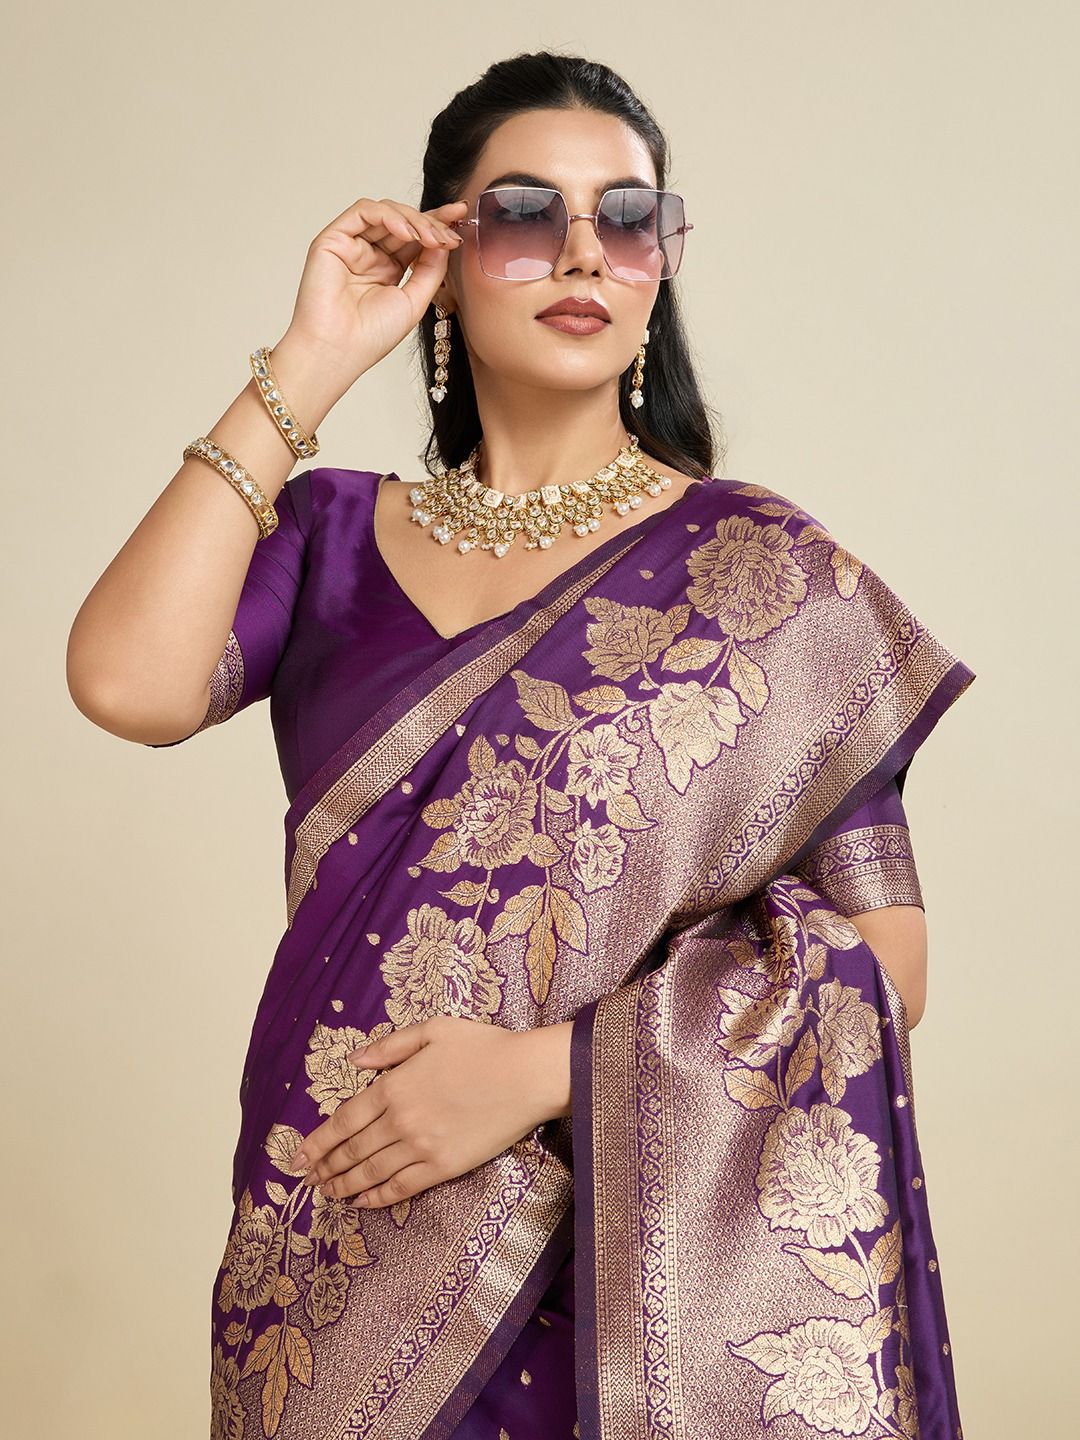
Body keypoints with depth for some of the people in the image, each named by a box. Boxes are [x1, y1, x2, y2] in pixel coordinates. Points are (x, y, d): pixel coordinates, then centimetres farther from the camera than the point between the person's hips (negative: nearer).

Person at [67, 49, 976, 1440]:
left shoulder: (764, 571, -4)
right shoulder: (332, 537, 4)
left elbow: (886, 958, -7)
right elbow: (130, 686, -16)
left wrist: (548, 1068, -17)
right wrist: (308, 369, -12)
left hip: (643, 1284, -2)